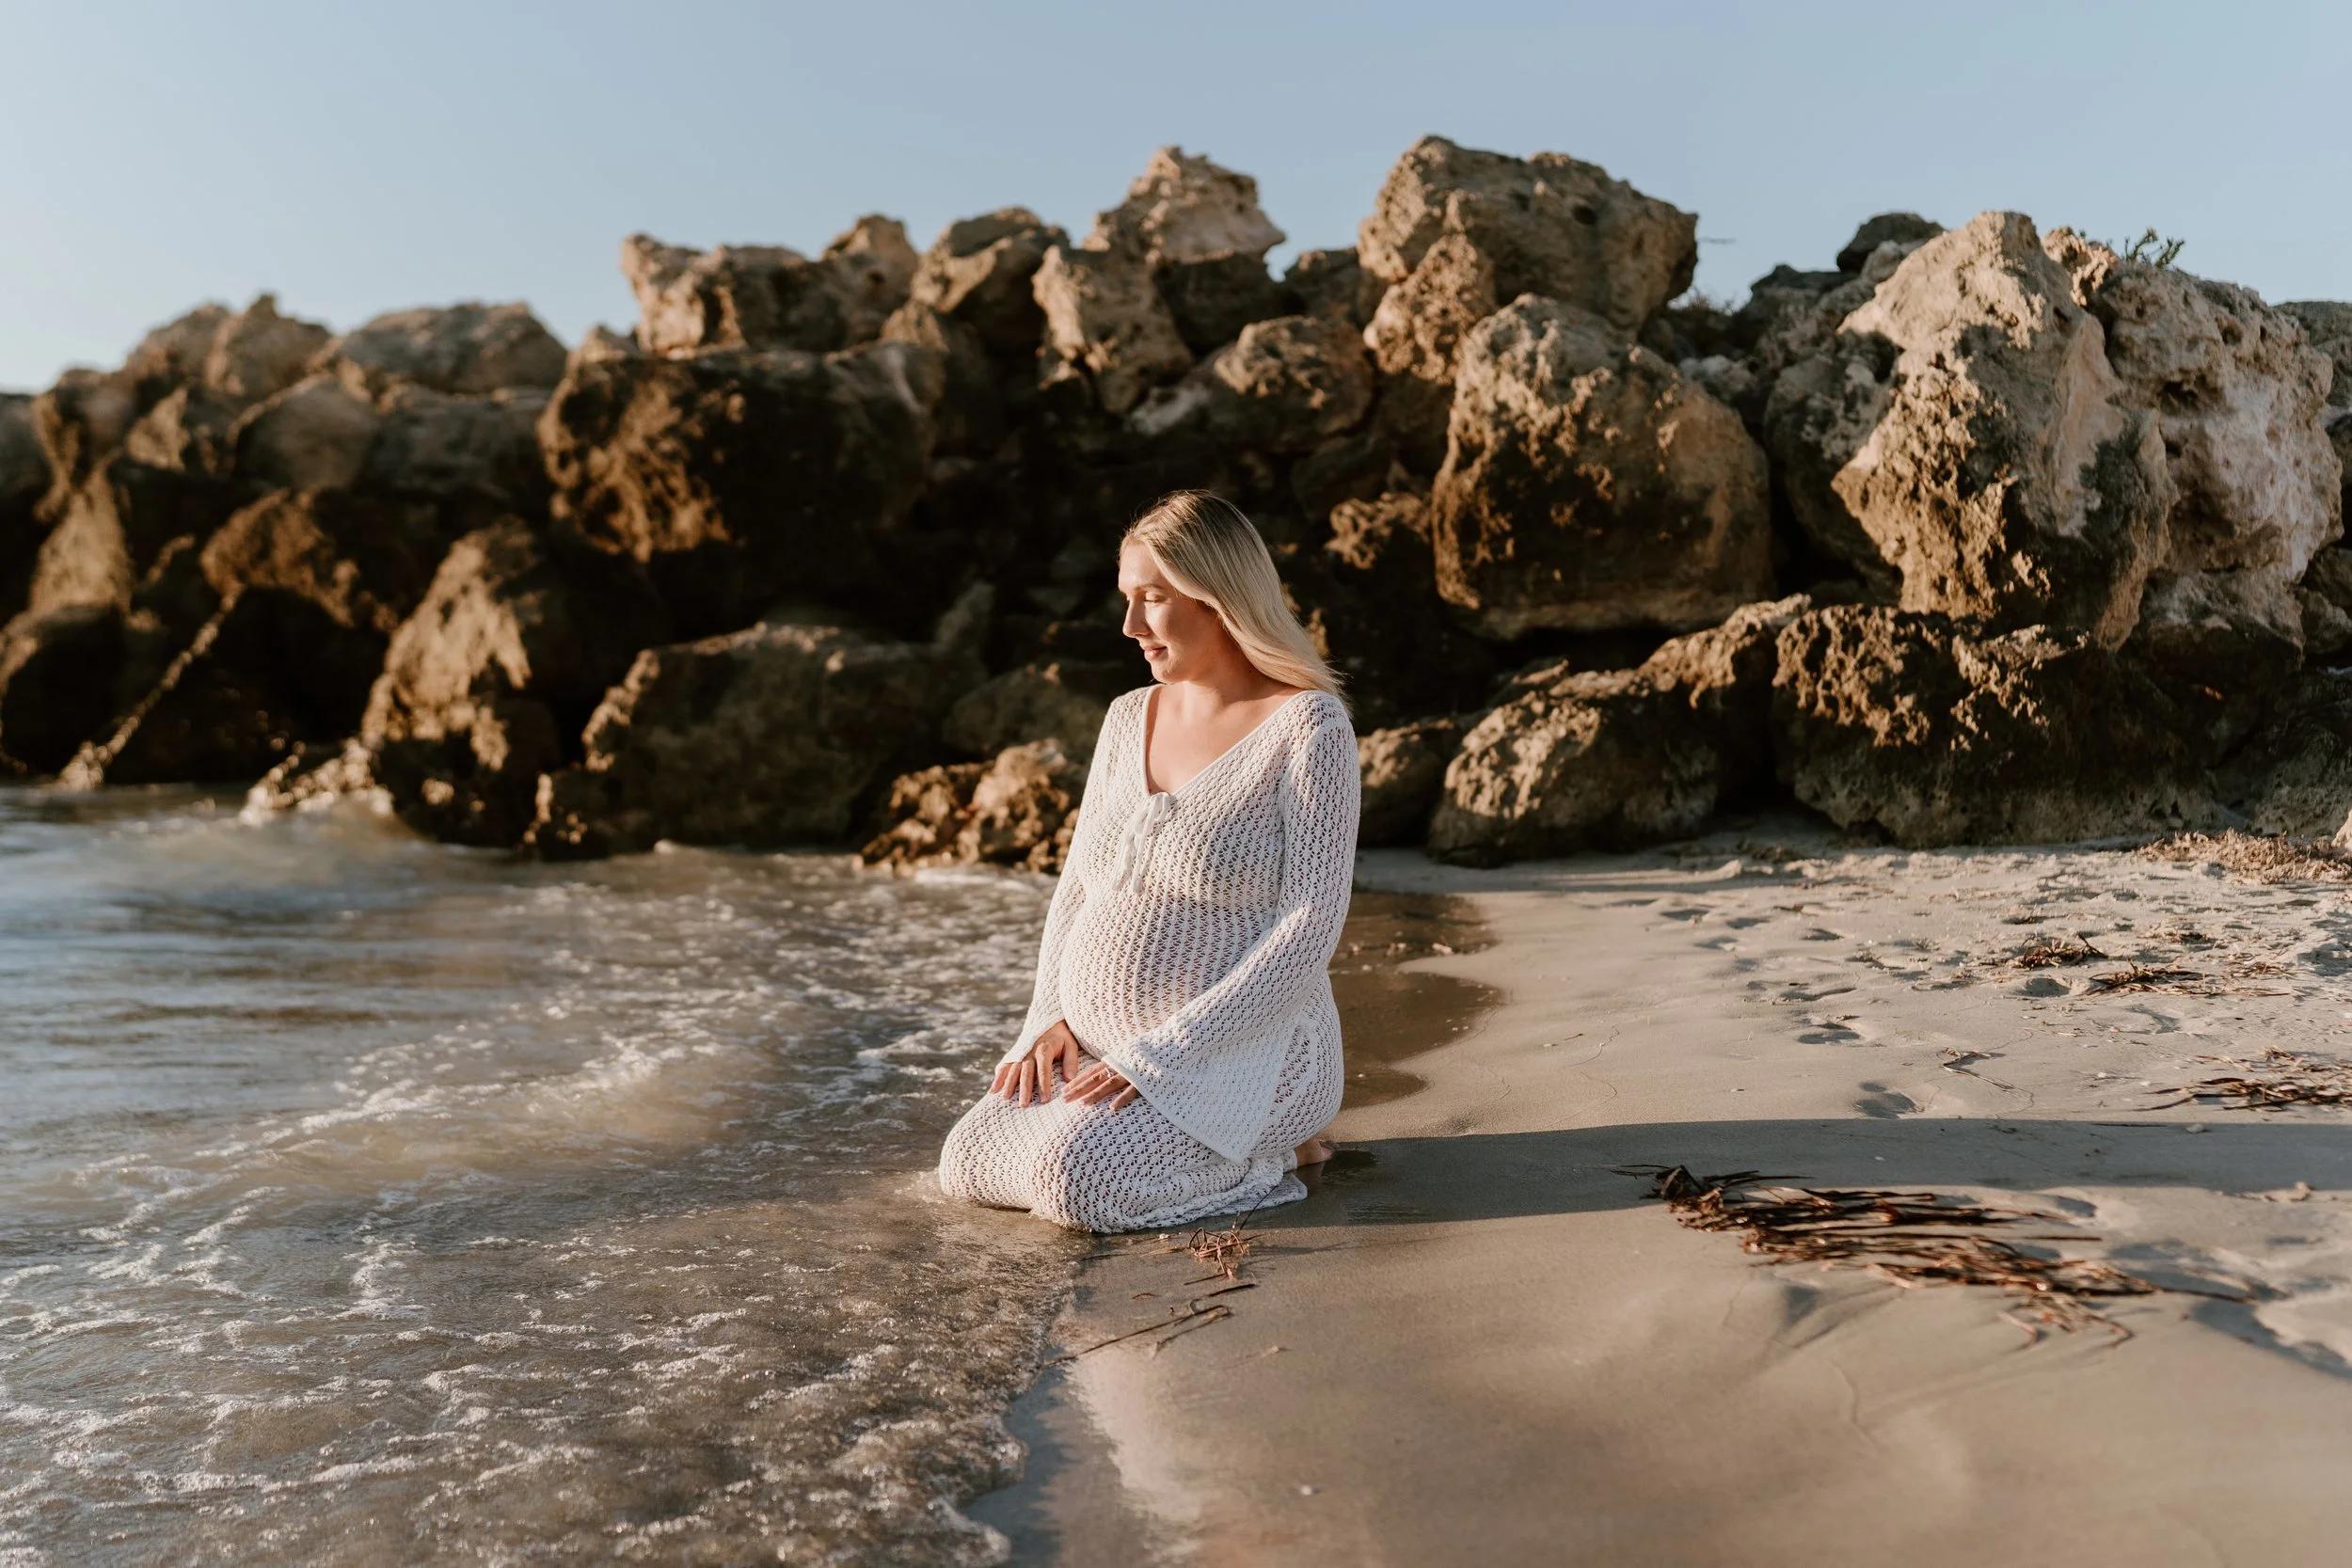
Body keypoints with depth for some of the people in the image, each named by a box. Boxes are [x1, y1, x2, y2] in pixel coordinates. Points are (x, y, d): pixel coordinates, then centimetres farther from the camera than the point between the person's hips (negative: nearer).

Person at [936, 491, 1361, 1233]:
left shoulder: (1309, 729, -12)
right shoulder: (1130, 719, 9)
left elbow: (1309, 929, -19)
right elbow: (1077, 888, 15)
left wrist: (1161, 1057, -22)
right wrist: (1053, 1020, -3)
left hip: (1240, 1053, -7)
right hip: (1105, 1053, 7)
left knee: (1071, 1182, -28)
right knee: (966, 1165, -12)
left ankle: (1261, 1154, -1)